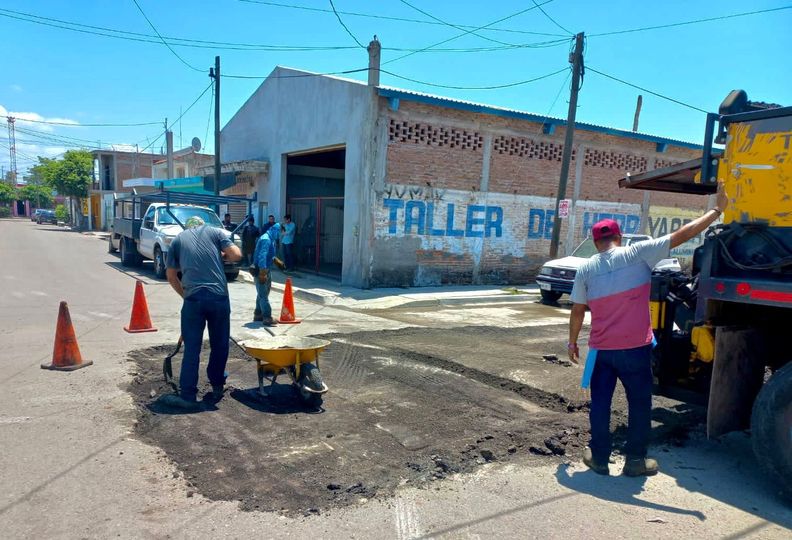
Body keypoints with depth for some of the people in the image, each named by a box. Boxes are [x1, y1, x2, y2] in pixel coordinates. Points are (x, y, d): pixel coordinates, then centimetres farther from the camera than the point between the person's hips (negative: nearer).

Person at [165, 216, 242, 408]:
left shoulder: (177, 240, 17)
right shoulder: (214, 231, 13)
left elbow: (171, 276, 16)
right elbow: (236, 255, 0)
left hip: (193, 298, 0)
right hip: (219, 296, 0)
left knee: (191, 348, 6)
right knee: (220, 344, 15)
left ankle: (188, 395, 8)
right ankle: (217, 387, 27)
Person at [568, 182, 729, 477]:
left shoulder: (586, 268, 0)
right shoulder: (638, 253, -7)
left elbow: (577, 311, 3)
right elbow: (682, 235, -4)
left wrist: (572, 343, 15)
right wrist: (717, 209, 5)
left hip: (601, 349, 2)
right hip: (635, 348, -2)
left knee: (600, 402, 13)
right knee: (639, 403, 13)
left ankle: (599, 458, 20)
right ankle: (635, 460, 21)